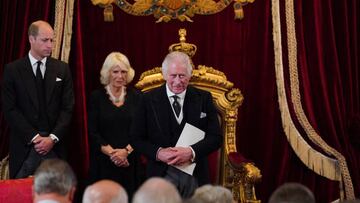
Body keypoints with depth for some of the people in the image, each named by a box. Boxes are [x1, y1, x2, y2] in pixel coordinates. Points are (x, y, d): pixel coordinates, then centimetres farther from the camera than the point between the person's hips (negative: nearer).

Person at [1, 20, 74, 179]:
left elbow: (67, 107, 4)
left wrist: (53, 138, -8)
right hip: (24, 146, -1)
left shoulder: (62, 69, 8)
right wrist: (34, 137, -10)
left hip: (54, 145, 2)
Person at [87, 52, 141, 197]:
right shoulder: (96, 97, 3)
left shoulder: (135, 97, 6)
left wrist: (126, 150, -13)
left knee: (130, 195, -2)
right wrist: (111, 152, -13)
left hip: (130, 161, 1)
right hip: (103, 162, -1)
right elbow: (92, 132, -2)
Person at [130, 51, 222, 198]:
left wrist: (191, 152, -18)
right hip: (161, 174, -1)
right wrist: (158, 153, -17)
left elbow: (216, 137, -1)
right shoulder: (148, 100, 0)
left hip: (195, 176, 1)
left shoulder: (203, 99, 2)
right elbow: (137, 138, 1)